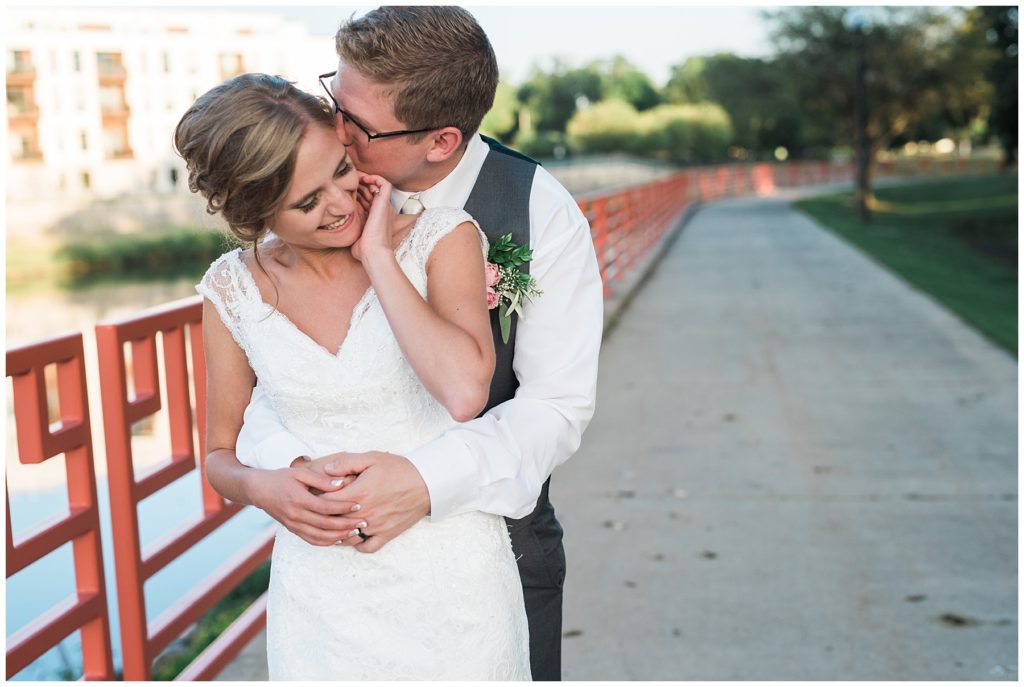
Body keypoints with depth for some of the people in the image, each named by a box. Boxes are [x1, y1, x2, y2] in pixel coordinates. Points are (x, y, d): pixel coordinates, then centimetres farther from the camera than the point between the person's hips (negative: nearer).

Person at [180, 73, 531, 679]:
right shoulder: (234, 288, -3)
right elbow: (220, 454, 7)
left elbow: (464, 392, -28)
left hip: (448, 579, -2)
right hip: (318, 590, 2)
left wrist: (379, 257, -20)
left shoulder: (440, 238, -11)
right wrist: (260, 485, -15)